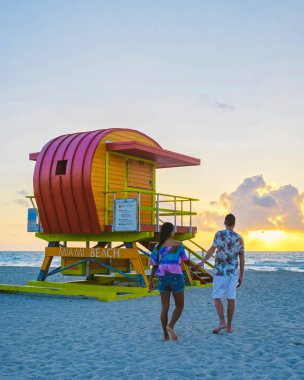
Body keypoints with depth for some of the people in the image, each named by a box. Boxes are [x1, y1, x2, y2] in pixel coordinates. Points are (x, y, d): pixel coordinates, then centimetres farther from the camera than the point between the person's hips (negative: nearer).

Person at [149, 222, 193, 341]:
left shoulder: (158, 246, 3)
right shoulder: (178, 244, -4)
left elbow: (154, 265, 2)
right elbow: (185, 260, 9)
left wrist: (151, 280, 9)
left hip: (162, 278, 3)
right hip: (176, 277, -3)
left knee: (165, 307, 10)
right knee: (179, 306, 11)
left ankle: (165, 334, 9)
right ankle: (170, 326, -11)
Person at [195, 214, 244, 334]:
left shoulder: (220, 234, -5)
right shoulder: (239, 238, 6)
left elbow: (212, 250, -16)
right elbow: (242, 259, 9)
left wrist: (202, 262, -9)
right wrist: (241, 276, 16)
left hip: (220, 271, -3)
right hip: (233, 272, 3)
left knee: (217, 297, 3)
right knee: (231, 299, 6)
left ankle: (222, 322, -13)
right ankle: (229, 326, 10)